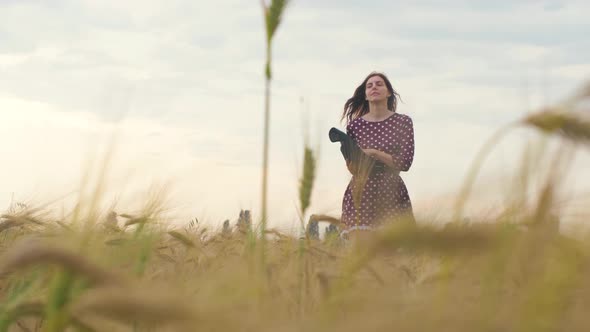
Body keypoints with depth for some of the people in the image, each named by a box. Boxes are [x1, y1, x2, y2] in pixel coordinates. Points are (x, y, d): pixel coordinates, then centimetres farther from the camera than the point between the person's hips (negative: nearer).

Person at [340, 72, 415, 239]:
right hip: (361, 194, 0)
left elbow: (405, 162, -6)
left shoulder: (403, 122, 2)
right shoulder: (355, 124, 4)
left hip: (392, 194, 0)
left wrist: (373, 153, -12)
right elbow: (352, 167, 6)